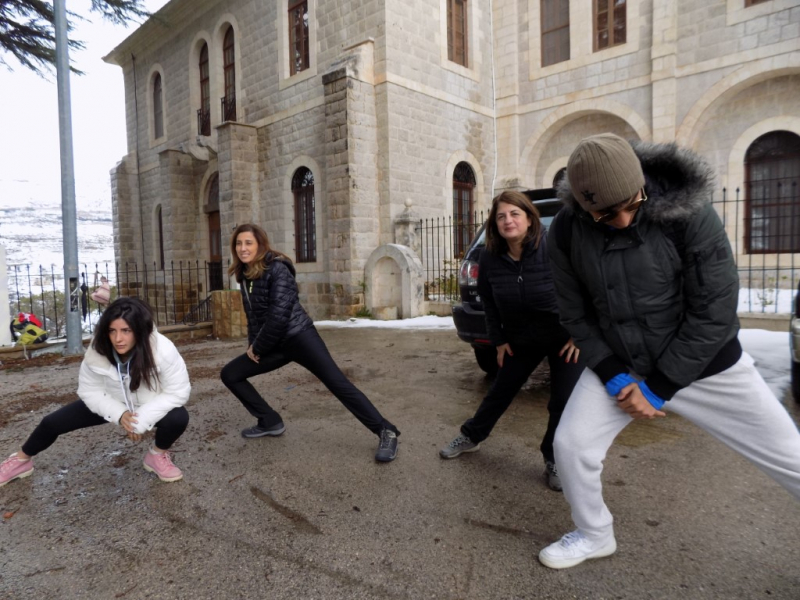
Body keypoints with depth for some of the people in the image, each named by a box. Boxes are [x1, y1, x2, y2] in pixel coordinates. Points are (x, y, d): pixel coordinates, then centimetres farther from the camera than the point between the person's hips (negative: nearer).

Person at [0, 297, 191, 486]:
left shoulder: (163, 351, -37)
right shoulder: (97, 352, -26)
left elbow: (177, 392, -27)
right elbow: (90, 391, -12)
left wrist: (142, 420, -32)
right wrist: (119, 414, -26)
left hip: (151, 406, -3)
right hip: (110, 404, 3)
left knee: (178, 418, -32)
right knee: (52, 423, 3)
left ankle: (158, 455, 2)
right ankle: (21, 461, 37)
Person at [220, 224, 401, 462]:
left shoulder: (278, 269, -14)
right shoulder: (245, 276, 10)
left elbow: (279, 314, -19)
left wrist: (258, 348, -10)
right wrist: (253, 346, 7)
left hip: (299, 336, -8)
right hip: (275, 344, 8)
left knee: (337, 383, -17)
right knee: (230, 374, 6)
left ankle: (386, 432, -12)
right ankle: (270, 422, 16)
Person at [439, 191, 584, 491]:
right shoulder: (490, 258, -12)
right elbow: (488, 301, 3)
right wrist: (499, 339, 4)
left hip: (566, 336, -3)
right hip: (521, 339, 3)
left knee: (564, 400, -3)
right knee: (501, 391, 13)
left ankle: (554, 461, 20)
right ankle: (471, 436, 35)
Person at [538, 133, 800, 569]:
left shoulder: (688, 214, -23)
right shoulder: (566, 232, -14)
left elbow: (715, 312, -19)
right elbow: (576, 313, -4)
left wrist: (658, 387, -17)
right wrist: (614, 377, -12)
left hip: (702, 363, -2)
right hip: (617, 365, 2)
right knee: (570, 444, -5)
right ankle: (594, 535, 23)